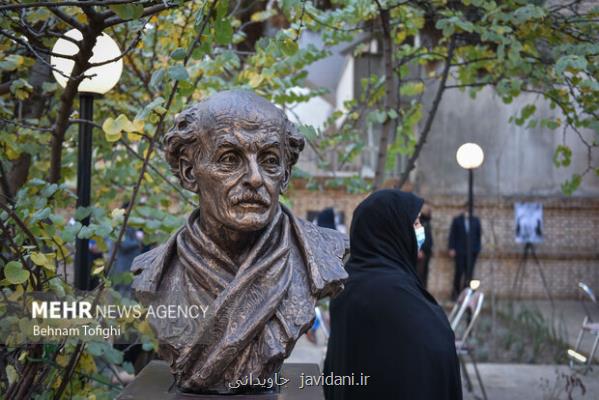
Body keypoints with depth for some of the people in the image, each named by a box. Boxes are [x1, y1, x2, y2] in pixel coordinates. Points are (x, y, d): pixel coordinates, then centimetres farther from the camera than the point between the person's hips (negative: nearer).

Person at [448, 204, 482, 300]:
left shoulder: (476, 220, 7)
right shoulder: (457, 220, 3)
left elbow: (478, 235, 9)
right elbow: (452, 235, 2)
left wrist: (477, 249, 2)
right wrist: (451, 248, -4)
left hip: (472, 251, 1)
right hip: (459, 251, -1)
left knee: (469, 273, -1)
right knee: (459, 272, -2)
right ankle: (456, 292, 12)